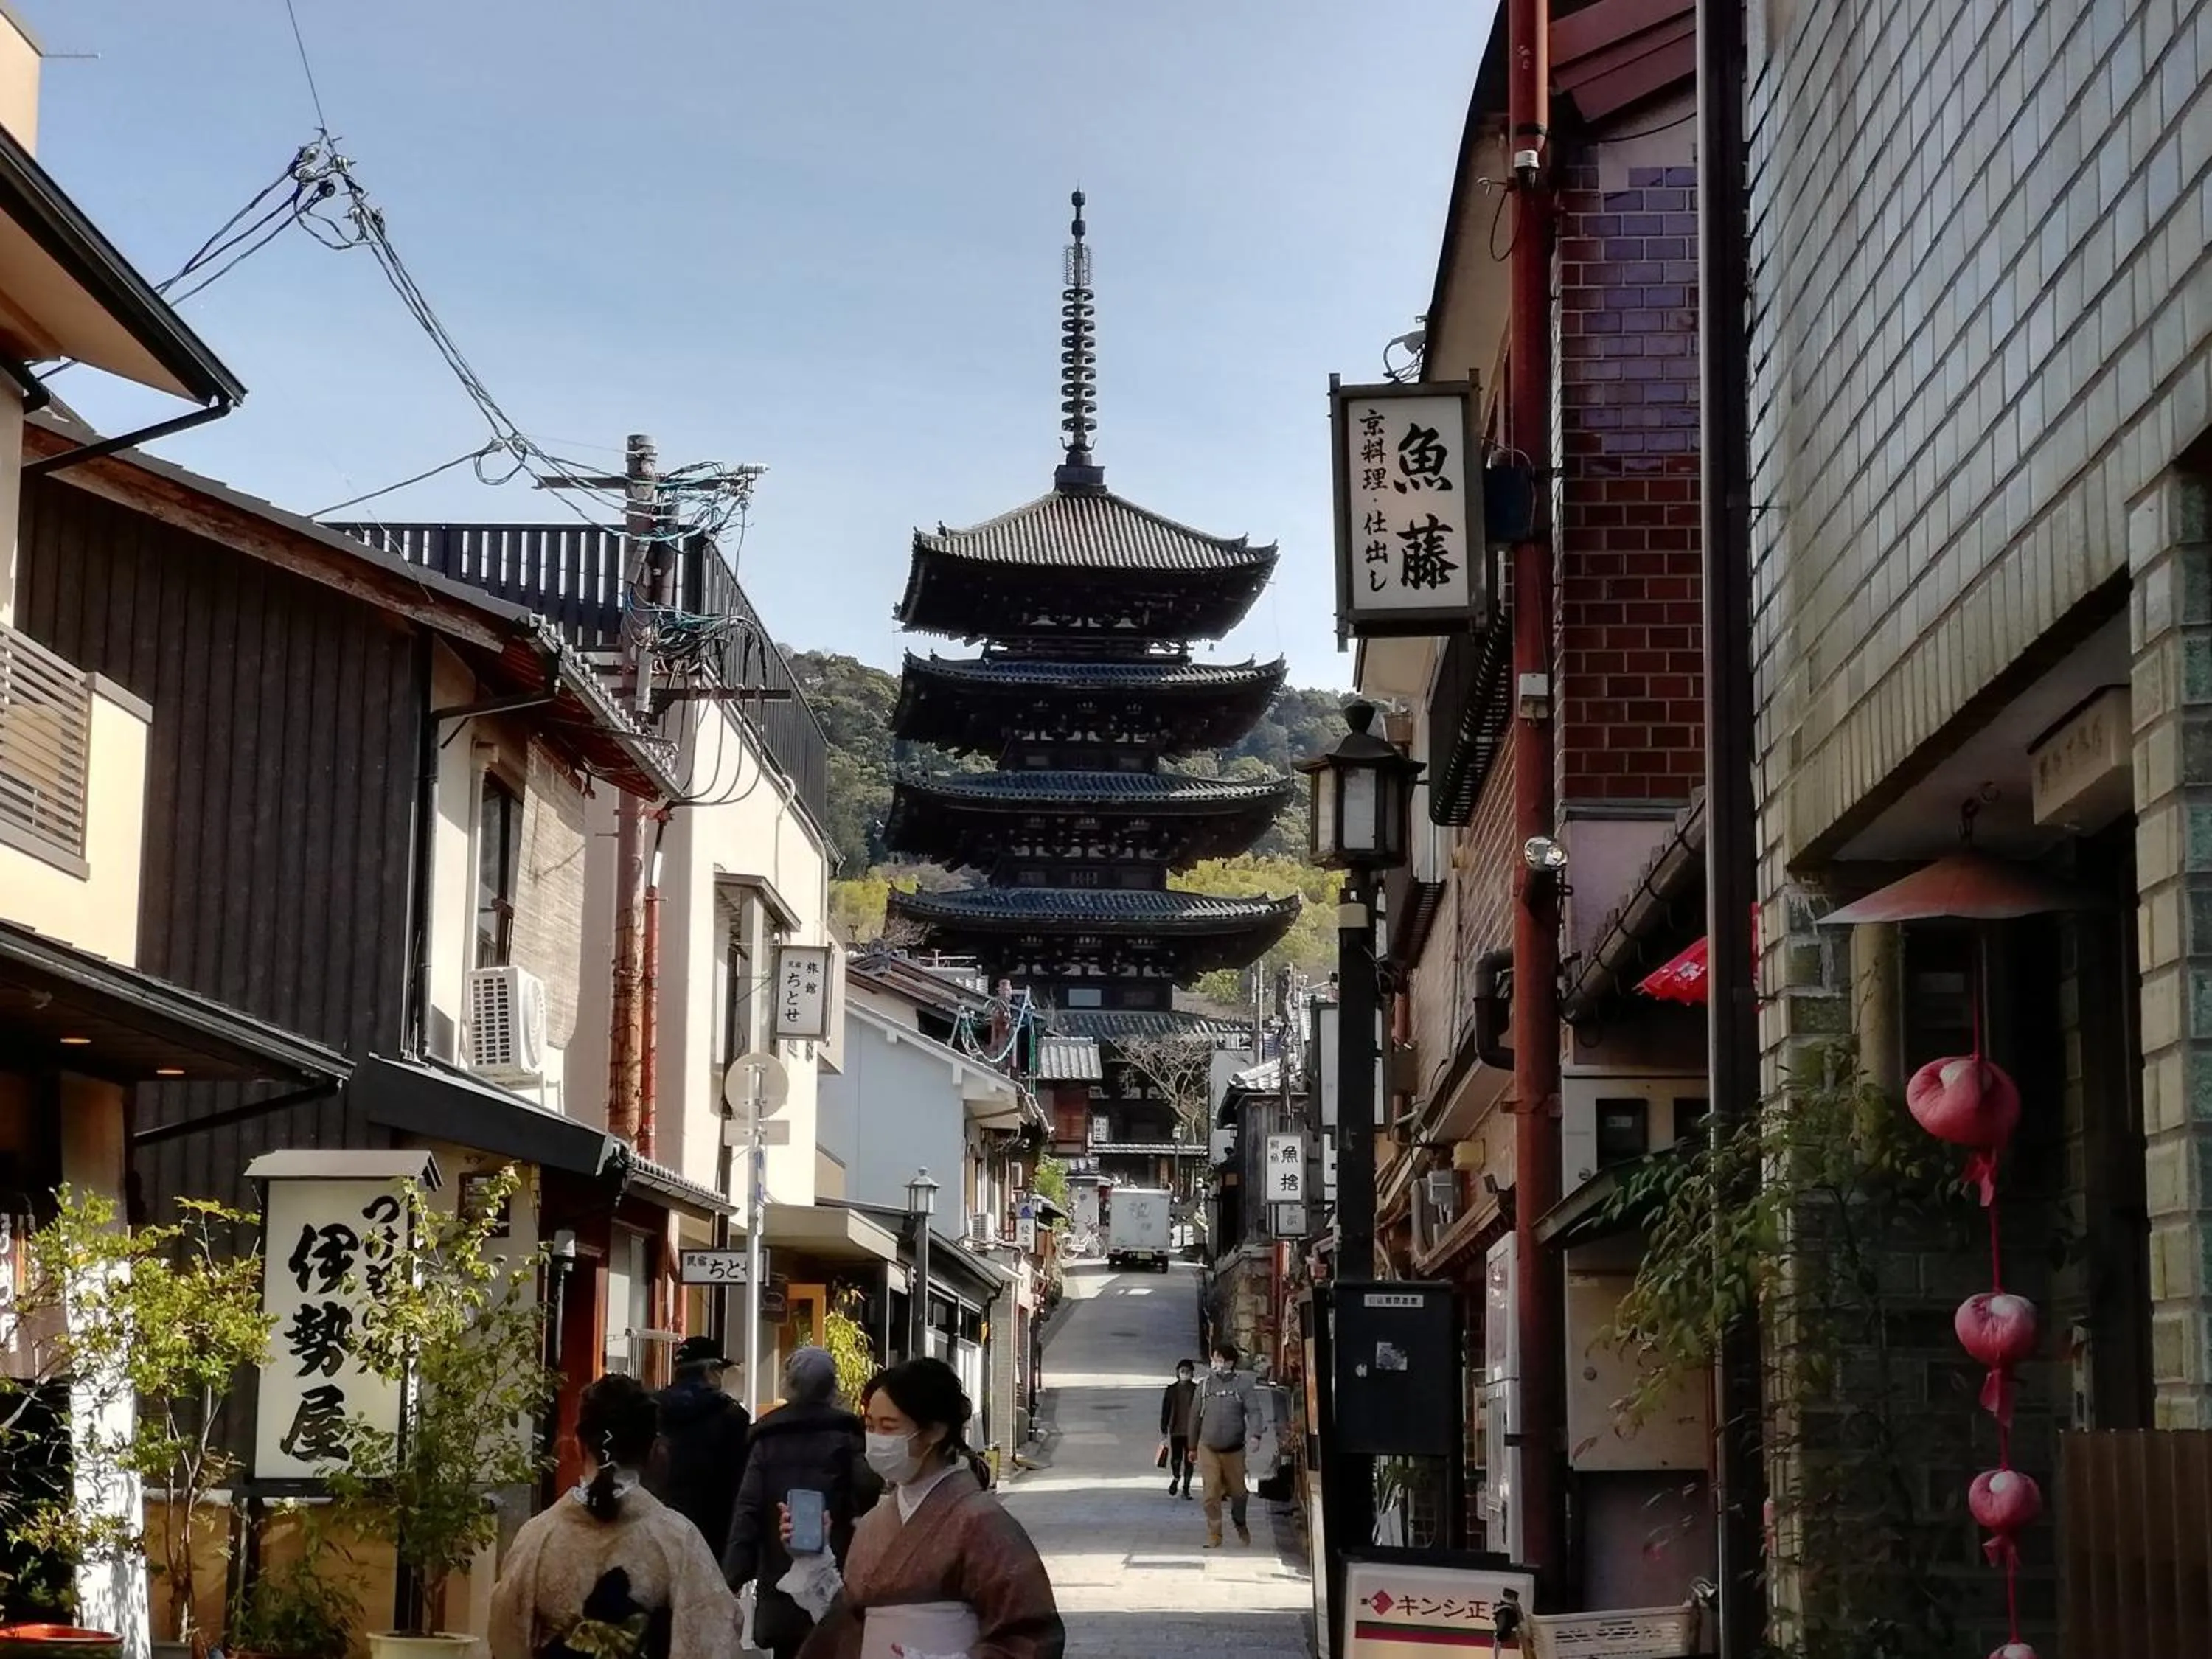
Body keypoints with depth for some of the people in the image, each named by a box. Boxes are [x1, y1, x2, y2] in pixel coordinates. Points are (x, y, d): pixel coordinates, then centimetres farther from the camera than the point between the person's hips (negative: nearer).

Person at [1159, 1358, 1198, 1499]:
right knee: (1175, 1459, -5)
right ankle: (1176, 1477, 26)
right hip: (1176, 1431, 0)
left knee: (1189, 1461, 3)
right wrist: (1164, 1430, 2)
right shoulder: (1171, 1390, 2)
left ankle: (1186, 1488, 14)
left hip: (1191, 1431, 0)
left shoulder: (1196, 1390, 1)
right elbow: (1165, 1411, 5)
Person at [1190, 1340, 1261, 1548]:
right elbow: (1195, 1416, 12)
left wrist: (1254, 1435, -26)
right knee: (1211, 1494, -4)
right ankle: (1214, 1535, 5)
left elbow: (1253, 1412, -8)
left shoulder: (1242, 1383, -1)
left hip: (1234, 1449, -1)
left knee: (1238, 1491, 9)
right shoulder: (1206, 1384, 5)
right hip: (1208, 1448, 1)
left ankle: (1240, 1525, 36)